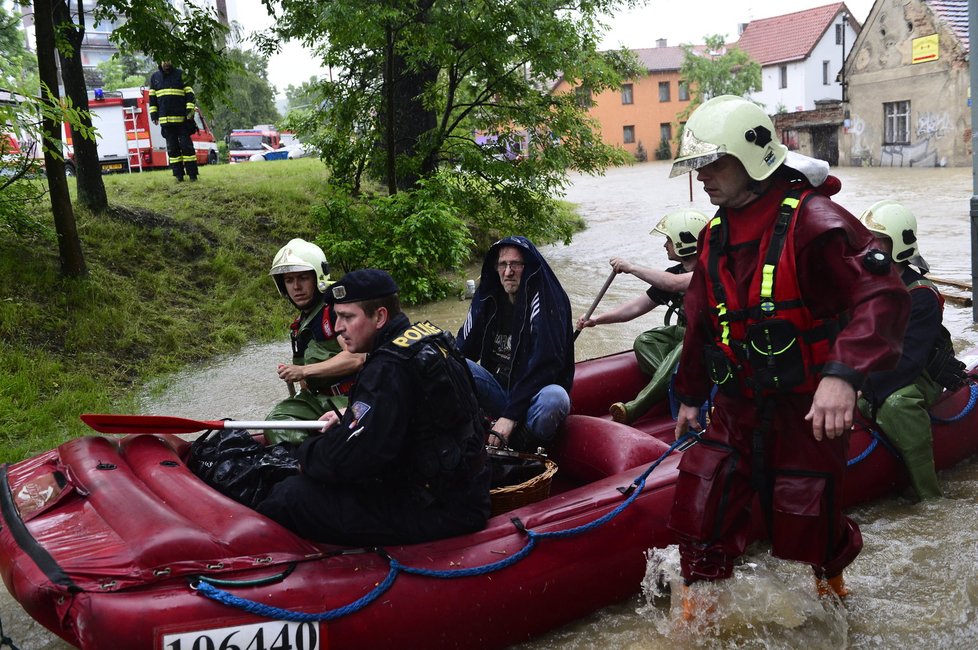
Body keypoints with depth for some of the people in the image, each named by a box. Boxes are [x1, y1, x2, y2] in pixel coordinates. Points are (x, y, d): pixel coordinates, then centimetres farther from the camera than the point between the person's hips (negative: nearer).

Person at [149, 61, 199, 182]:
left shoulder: (181, 75, 4)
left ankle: (192, 174, -1)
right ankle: (178, 174, 7)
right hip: (165, 120, 3)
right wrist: (154, 114, 8)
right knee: (172, 147, 3)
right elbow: (152, 97, 16)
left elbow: (189, 94, 1)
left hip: (182, 118, -3)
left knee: (186, 145, -4)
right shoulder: (155, 77, 14)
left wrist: (190, 110, -9)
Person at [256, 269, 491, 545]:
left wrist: (306, 451, -4)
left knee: (290, 495, -12)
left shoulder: (389, 369, -23)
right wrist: (348, 419, 16)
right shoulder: (428, 336, 7)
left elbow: (345, 459, -24)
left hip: (436, 513, -10)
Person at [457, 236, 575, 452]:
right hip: (498, 392, 4)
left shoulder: (548, 301, -13)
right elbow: (463, 349, 5)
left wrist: (511, 415, -27)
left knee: (555, 398, -38)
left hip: (534, 396, -4)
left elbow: (544, 364, -22)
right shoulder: (487, 299, 4)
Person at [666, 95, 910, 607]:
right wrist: (690, 396, 24)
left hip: (808, 410, -6)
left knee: (805, 527, 7)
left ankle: (831, 584, 42)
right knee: (699, 508, 3)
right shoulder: (715, 237, 7)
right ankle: (698, 614, 24)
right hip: (737, 408, 6)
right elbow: (702, 324, 17)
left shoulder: (811, 221, -18)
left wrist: (843, 375, -42)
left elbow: (882, 297, -29)